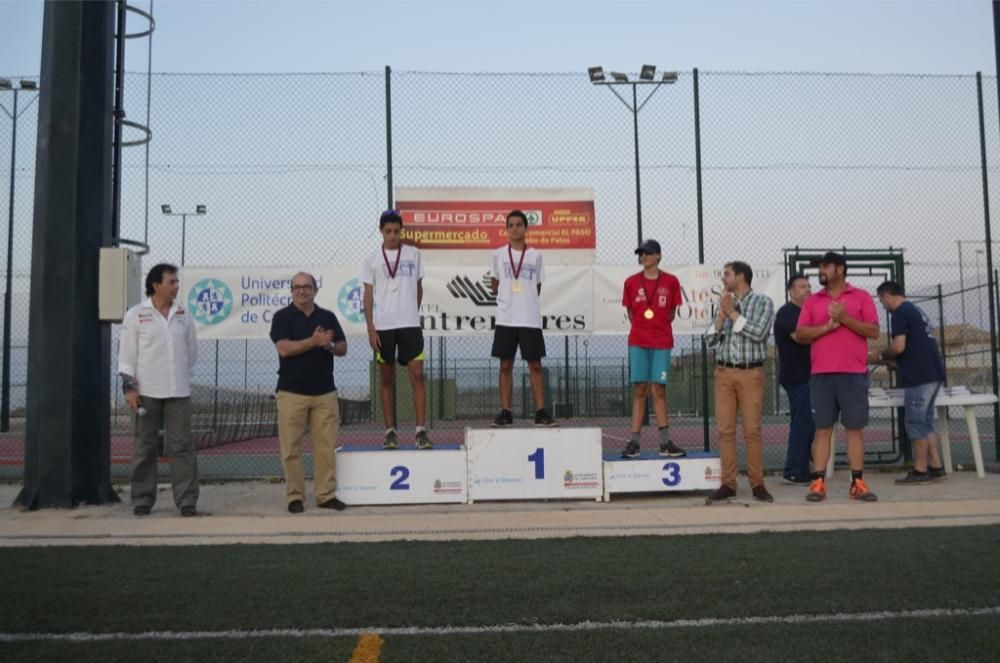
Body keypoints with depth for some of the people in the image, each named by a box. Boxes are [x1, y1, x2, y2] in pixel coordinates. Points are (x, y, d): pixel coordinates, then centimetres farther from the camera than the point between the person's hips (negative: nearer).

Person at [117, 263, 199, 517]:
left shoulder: (183, 315, 7)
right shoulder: (136, 315, -1)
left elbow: (191, 351, 15)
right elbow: (127, 354, -2)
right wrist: (129, 387, -8)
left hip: (178, 391, 2)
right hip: (147, 391, -2)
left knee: (182, 445, 0)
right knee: (145, 446, 6)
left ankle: (187, 500, 3)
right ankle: (142, 500, 16)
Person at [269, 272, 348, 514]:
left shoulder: (328, 317, 12)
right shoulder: (282, 317, 1)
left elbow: (343, 348, 11)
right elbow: (284, 348, -12)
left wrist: (330, 345, -11)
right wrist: (314, 341, -16)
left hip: (325, 391, 3)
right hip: (292, 391, -3)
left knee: (326, 446, 3)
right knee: (291, 448, -1)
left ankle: (326, 494, 10)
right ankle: (294, 496, 9)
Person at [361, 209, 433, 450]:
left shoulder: (413, 254, 6)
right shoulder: (372, 259, 3)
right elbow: (368, 295, 2)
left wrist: (414, 313, 10)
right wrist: (370, 329, -5)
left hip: (410, 324, 0)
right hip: (382, 326, 0)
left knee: (417, 374, -7)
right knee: (386, 378, 6)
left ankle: (421, 430, -5)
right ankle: (390, 430, 13)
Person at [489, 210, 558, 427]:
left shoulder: (535, 255, 6)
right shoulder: (498, 254, 5)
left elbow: (537, 287, 11)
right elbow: (494, 286, 12)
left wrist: (524, 300, 3)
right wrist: (509, 297, 5)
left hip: (530, 319, 0)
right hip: (505, 319, 0)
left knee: (535, 366, 1)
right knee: (506, 365, 2)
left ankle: (541, 412, 3)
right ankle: (505, 413, 6)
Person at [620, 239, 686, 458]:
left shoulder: (671, 282, 2)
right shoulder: (631, 282, 4)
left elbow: (671, 313, 9)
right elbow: (630, 313, 11)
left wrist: (659, 329, 3)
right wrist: (642, 329, 6)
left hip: (662, 343, 0)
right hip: (638, 343, 0)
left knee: (659, 390, 2)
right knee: (639, 390, 0)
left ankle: (665, 443, 8)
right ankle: (634, 442, 2)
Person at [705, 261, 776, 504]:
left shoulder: (762, 302, 1)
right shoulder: (725, 303, 13)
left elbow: (759, 333, -14)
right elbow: (712, 339, 7)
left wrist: (733, 313, -9)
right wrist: (722, 314, -5)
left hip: (750, 373, -4)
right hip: (724, 372, 4)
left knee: (752, 430, -3)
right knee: (725, 430, 1)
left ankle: (757, 484, 5)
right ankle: (728, 484, 6)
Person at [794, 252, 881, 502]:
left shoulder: (861, 297, 5)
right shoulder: (812, 301, 11)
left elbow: (874, 331, -2)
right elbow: (800, 335, 3)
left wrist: (845, 318, -13)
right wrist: (827, 326, -11)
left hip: (854, 373, -1)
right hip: (821, 374, 1)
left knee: (855, 428, 2)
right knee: (823, 429, 2)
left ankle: (858, 483, 8)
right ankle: (818, 482, 3)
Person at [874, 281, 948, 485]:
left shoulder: (899, 313, -10)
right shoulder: (916, 310, 20)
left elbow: (899, 346, -18)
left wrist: (882, 355, 0)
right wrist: (893, 360, 22)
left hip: (919, 376, -10)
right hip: (932, 373, 10)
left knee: (915, 423, -4)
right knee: (925, 422, 13)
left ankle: (920, 471, -1)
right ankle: (936, 467, 14)